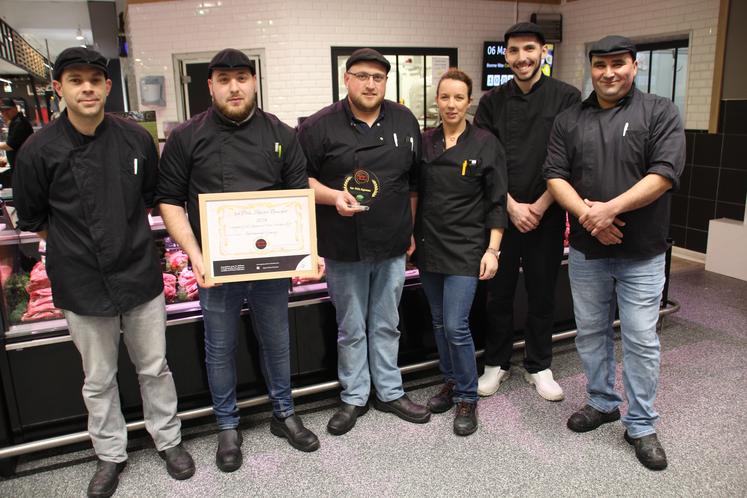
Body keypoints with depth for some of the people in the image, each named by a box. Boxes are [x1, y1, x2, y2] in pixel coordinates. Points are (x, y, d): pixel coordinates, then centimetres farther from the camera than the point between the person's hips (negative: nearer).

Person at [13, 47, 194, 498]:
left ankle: (169, 439, 36)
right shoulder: (40, 150, -9)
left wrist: (128, 237, 8)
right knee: (98, 379, 15)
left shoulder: (137, 139, -4)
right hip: (82, 283, -1)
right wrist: (82, 245, 3)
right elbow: (33, 219, 2)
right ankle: (111, 454, 36)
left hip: (140, 273, 1)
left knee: (154, 368, 14)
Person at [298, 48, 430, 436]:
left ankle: (390, 392, 31)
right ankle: (354, 398, 27)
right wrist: (334, 197, -20)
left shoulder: (405, 121, 7)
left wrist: (411, 229, 12)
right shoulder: (320, 126, -5)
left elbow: (414, 181, 13)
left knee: (387, 325, 16)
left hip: (392, 247, 3)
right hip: (343, 248, -3)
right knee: (352, 329, 9)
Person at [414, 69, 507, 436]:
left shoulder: (486, 144, -5)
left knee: (456, 326, -8)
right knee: (439, 322, 13)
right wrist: (411, 237, 6)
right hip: (429, 244, 4)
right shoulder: (424, 142, 4)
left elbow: (496, 202, -5)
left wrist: (492, 250, -11)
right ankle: (450, 382, 32)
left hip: (465, 248, -4)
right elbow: (415, 194, 11)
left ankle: (467, 398, 11)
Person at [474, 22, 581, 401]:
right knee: (498, 292, 8)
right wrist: (512, 206, -9)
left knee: (542, 294, 10)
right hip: (501, 213, 1)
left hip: (546, 214, -1)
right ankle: (497, 363, 26)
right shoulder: (492, 102, 4)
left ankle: (539, 367, 27)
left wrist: (539, 207, -10)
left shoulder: (567, 98, -1)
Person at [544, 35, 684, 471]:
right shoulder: (570, 120, 7)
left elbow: (665, 173, -13)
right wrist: (586, 213, -16)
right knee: (591, 333, 13)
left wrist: (611, 208, -21)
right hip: (586, 250, 3)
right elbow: (555, 175, 0)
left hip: (642, 253, -3)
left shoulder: (660, 113, -2)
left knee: (641, 341, 3)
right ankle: (603, 403, 33)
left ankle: (641, 426, 19)